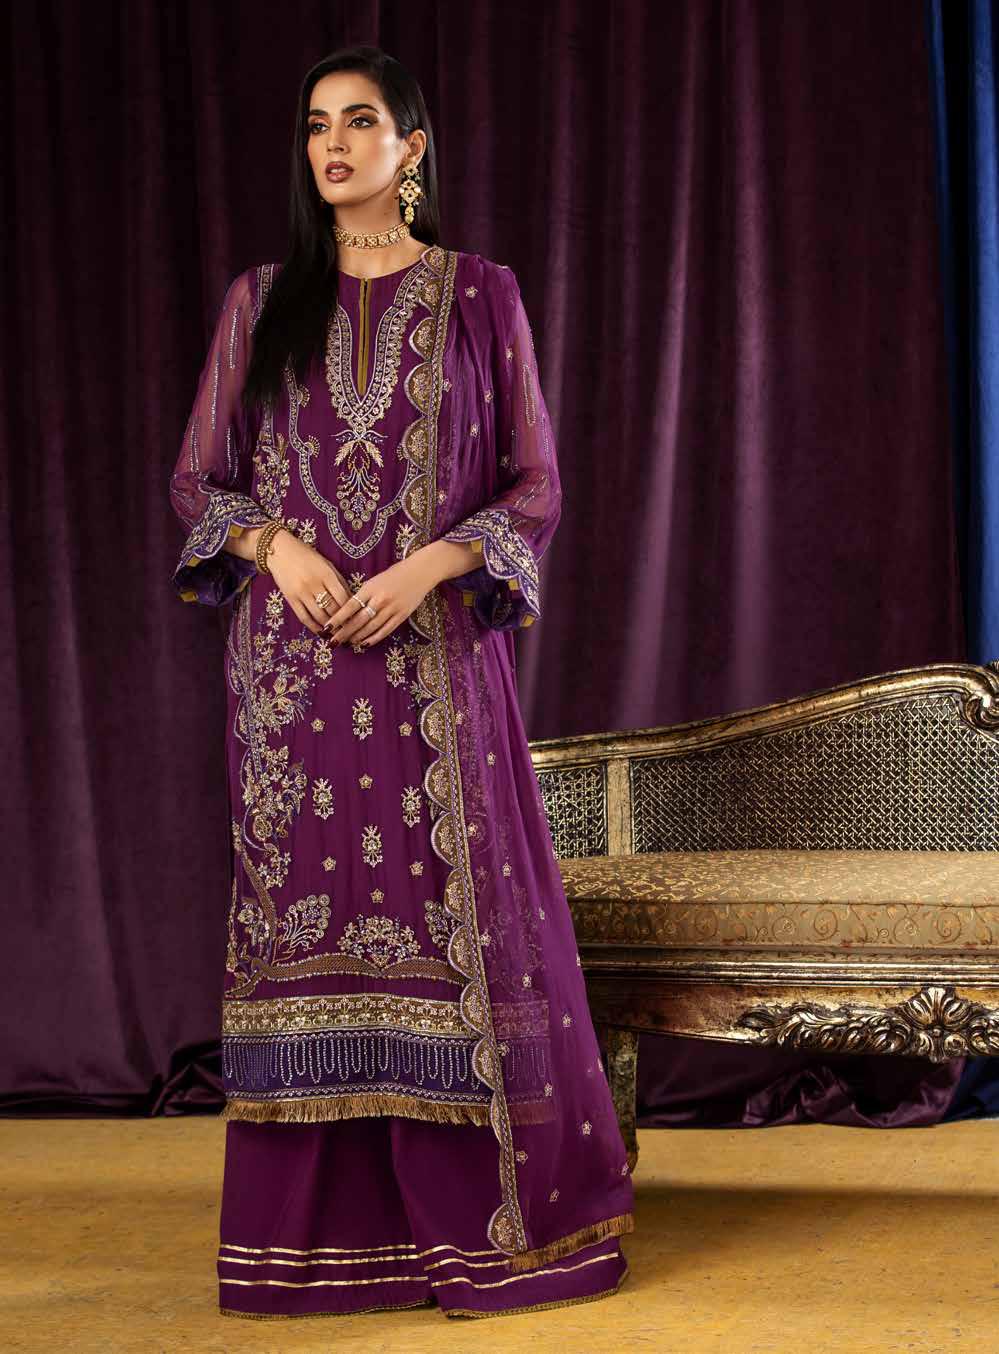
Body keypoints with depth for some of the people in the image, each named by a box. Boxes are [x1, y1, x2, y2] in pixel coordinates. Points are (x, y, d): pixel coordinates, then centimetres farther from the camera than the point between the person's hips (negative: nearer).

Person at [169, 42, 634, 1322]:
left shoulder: (480, 296, 5)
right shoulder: (260, 302, 10)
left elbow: (534, 484, 3)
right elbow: (198, 476, 11)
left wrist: (428, 565, -12)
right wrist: (277, 544, -9)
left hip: (438, 654, -1)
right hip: (293, 660, 2)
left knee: (453, 914, -3)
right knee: (308, 915, 1)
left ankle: (483, 1218, 5)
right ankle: (323, 1227, 7)